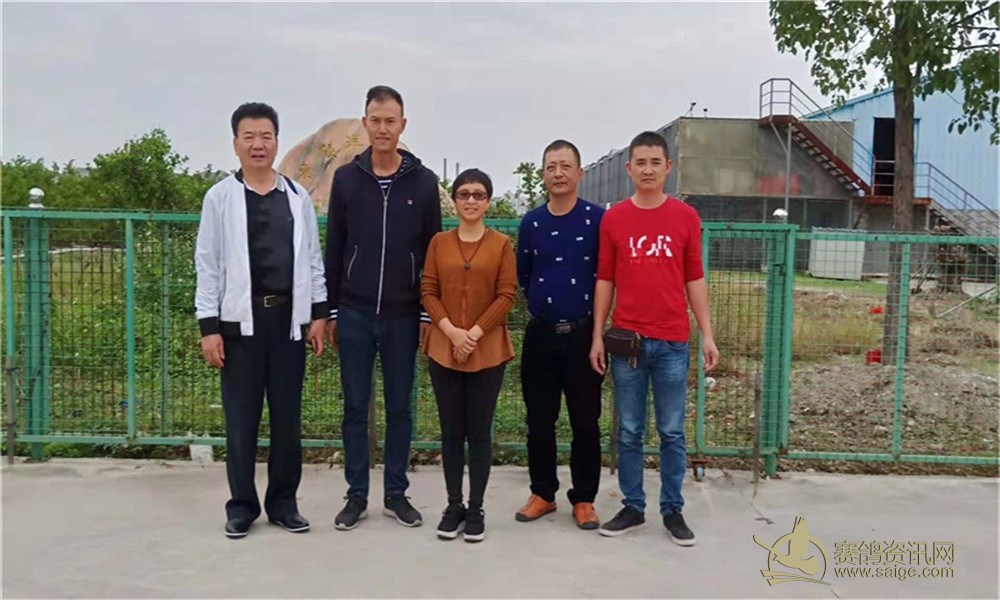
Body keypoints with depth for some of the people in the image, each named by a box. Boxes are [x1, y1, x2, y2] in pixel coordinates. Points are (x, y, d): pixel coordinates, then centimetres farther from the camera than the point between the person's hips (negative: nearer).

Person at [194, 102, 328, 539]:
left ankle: (283, 502, 22)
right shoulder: (220, 197, 1)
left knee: (288, 417, 8)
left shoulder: (298, 196, 7)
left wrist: (318, 312, 5)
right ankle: (242, 505, 19)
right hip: (240, 320, -2)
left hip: (289, 318, 2)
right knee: (241, 419, 5)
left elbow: (313, 258, 10)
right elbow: (207, 264, -1)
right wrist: (209, 326, -6)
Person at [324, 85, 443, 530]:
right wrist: (330, 310, 3)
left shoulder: (423, 181, 1)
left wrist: (428, 312, -1)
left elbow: (432, 251, 2)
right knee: (355, 407, 7)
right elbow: (333, 250, 5)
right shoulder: (346, 178, 3)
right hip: (354, 314, 1)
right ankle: (356, 495, 18)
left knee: (399, 409, 8)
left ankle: (396, 494, 20)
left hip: (403, 316, 0)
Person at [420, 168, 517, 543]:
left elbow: (506, 295, -4)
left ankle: (476, 509, 14)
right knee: (451, 431, 7)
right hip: (443, 349, 2)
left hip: (488, 351, -2)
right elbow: (428, 291, 2)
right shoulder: (439, 242, 6)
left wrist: (474, 334, -12)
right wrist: (451, 331, -12)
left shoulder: (502, 244, 1)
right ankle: (454, 506, 19)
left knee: (480, 432, 4)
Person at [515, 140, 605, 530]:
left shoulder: (598, 219, -5)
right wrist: (542, 302, 12)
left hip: (583, 334, -2)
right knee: (539, 421, 8)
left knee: (585, 421, 4)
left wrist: (591, 316, 0)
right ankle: (542, 493, 23)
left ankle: (584, 499, 18)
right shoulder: (531, 223, 4)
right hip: (540, 335, 3)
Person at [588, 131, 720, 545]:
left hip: (672, 342, 0)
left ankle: (673, 510, 19)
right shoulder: (613, 219, 3)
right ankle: (632, 507, 20)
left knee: (672, 432, 7)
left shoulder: (686, 217, 4)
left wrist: (707, 334, 2)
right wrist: (597, 337, 2)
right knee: (629, 432, 8)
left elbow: (694, 280, 6)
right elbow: (604, 281, 5)